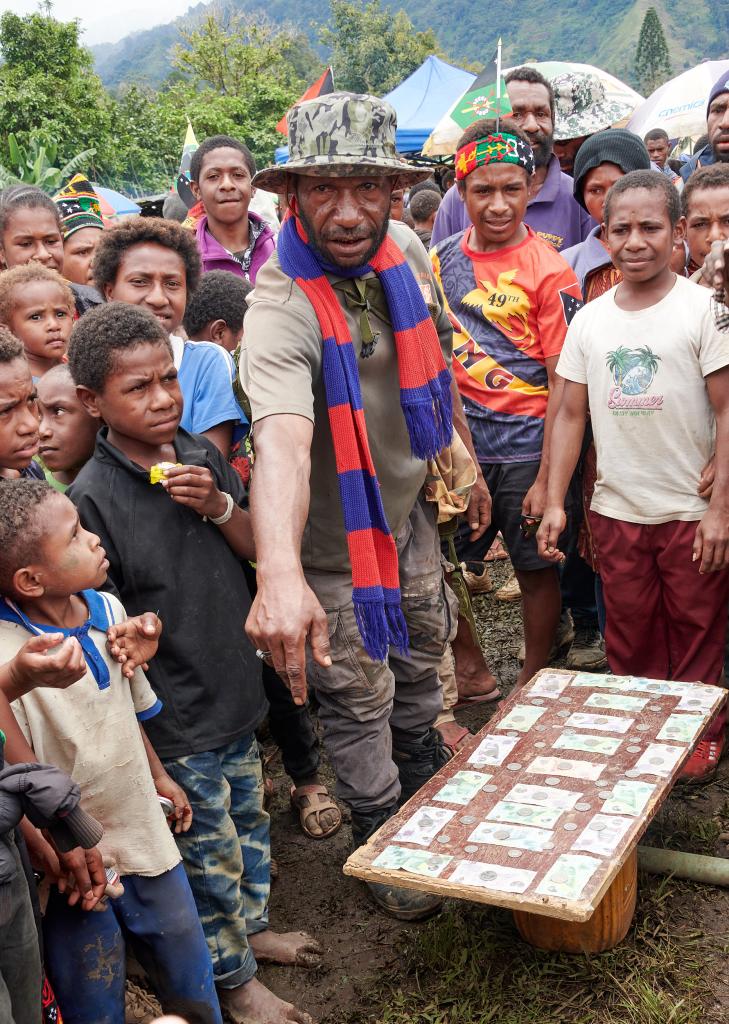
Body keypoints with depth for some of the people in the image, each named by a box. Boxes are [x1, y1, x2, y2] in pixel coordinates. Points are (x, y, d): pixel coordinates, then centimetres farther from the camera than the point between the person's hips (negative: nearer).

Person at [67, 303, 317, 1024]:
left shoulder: (200, 453, -3)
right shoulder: (93, 497, -22)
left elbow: (255, 549, 4)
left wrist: (217, 504, -18)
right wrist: (143, 755, -16)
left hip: (236, 691, 6)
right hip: (175, 722, -6)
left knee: (248, 820, 25)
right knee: (211, 852, 12)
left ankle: (251, 928, 50)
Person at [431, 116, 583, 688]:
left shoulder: (550, 272, -8)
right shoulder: (441, 261, 4)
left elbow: (562, 383, -10)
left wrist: (546, 479, -14)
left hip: (526, 444, -4)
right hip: (457, 440, 4)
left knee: (536, 566, 9)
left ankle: (533, 681, 29)